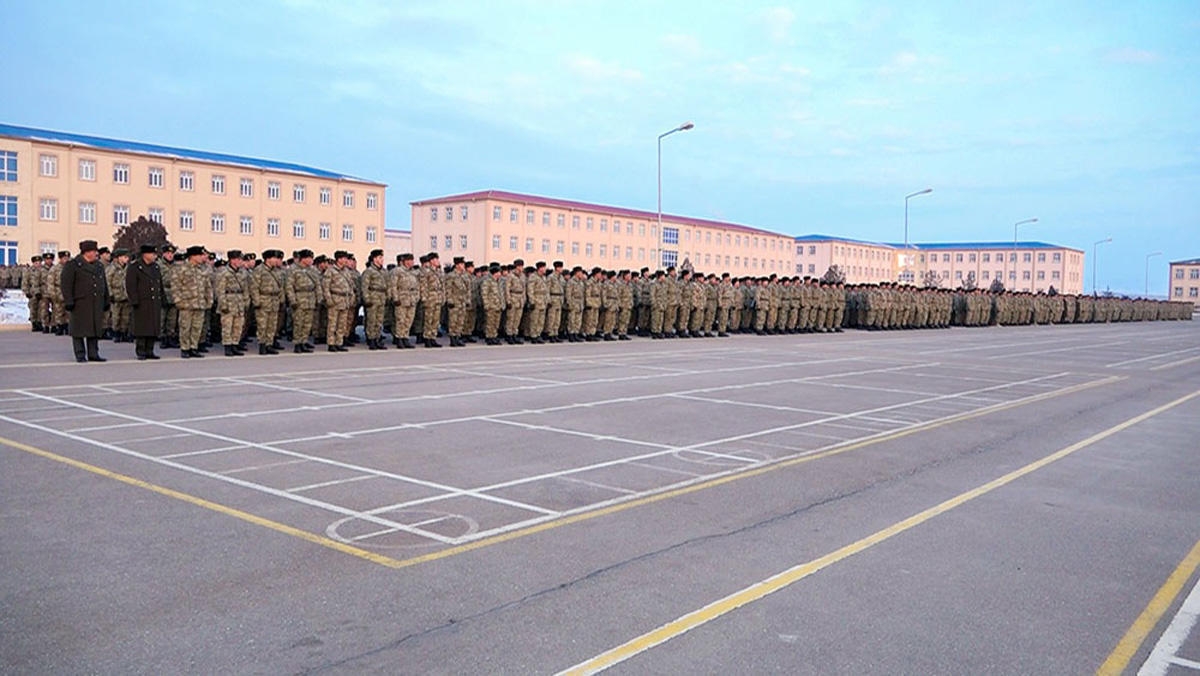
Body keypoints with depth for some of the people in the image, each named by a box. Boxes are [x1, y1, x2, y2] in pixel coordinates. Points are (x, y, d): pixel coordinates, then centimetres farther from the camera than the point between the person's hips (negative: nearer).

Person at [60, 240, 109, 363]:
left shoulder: (99, 266, 16)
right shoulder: (72, 265, -4)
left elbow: (104, 285, 21)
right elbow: (65, 285, -9)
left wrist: (106, 301, 17)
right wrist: (69, 302, -15)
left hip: (96, 305, 6)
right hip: (80, 305, -6)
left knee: (95, 329, 8)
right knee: (79, 329, -2)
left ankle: (93, 354, 14)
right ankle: (80, 356, 4)